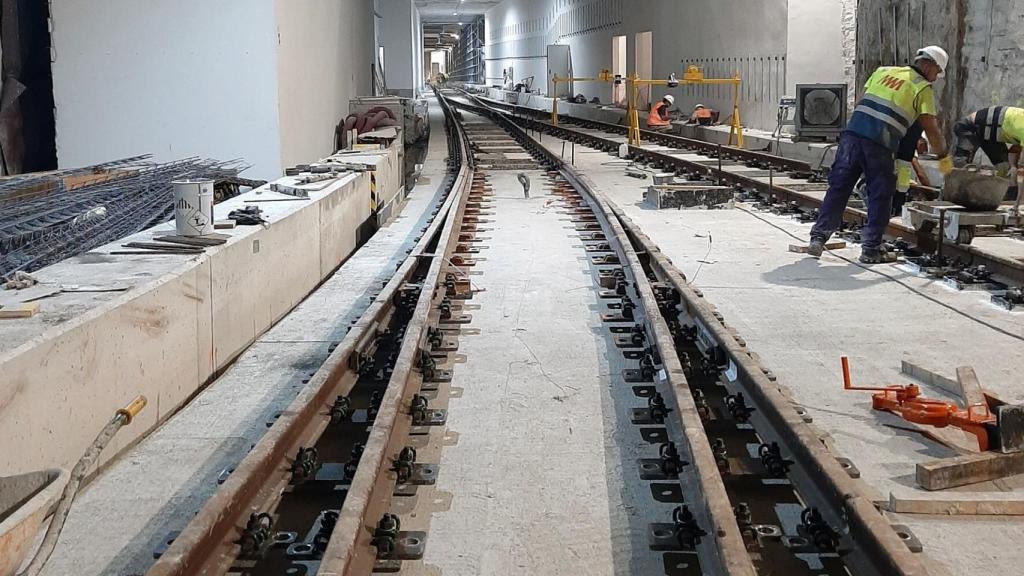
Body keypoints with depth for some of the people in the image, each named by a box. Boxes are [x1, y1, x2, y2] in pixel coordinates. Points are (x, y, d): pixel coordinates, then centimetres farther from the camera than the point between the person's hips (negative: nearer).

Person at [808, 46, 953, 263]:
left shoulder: (884, 71, 22)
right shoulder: (923, 88, 8)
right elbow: (931, 129, 4)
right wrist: (944, 157, 16)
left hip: (853, 133, 4)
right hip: (880, 144, -4)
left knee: (838, 187, 7)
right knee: (880, 198, 8)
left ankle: (818, 237, 3)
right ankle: (870, 249, 8)